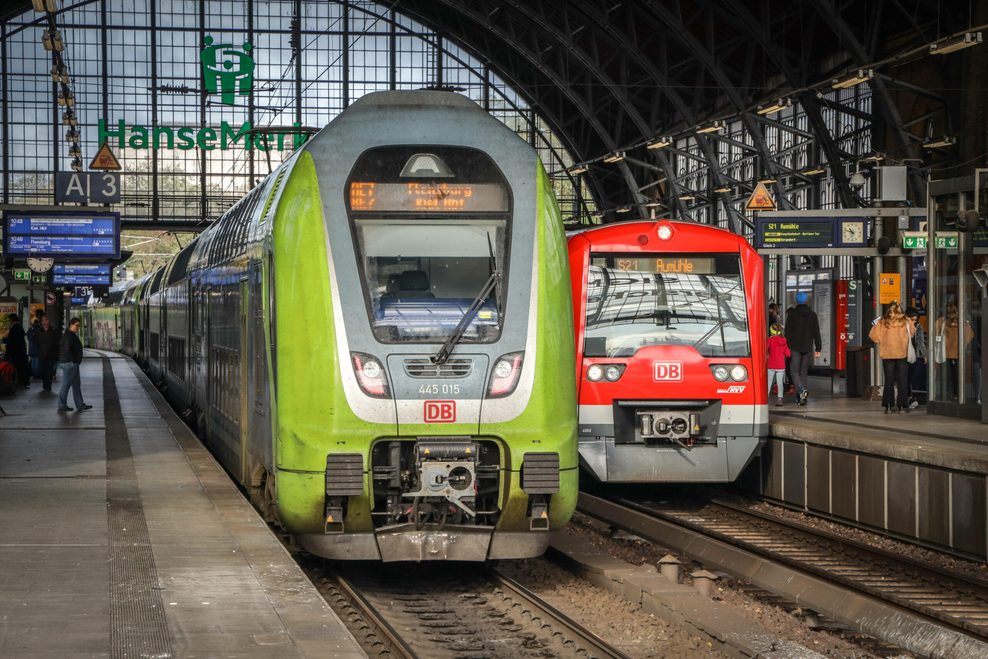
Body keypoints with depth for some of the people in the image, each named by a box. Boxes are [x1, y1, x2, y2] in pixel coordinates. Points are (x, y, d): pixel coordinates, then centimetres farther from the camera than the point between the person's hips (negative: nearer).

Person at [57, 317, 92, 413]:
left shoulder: (72, 335, 17)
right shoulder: (69, 336, -16)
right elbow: (67, 350, -24)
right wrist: (72, 361, -21)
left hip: (72, 364, 11)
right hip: (69, 363, -11)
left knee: (76, 384, 12)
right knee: (66, 384, -4)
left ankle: (80, 405, 15)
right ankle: (62, 406, 1)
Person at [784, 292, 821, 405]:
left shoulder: (791, 314, -2)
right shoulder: (812, 315, 5)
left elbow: (788, 332, -4)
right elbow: (816, 332, 5)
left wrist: (787, 346, -1)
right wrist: (818, 348, 7)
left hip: (795, 348, -3)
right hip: (808, 348, 3)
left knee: (794, 371, -1)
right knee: (804, 372, 10)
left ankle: (802, 390, -26)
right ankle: (801, 398, 8)